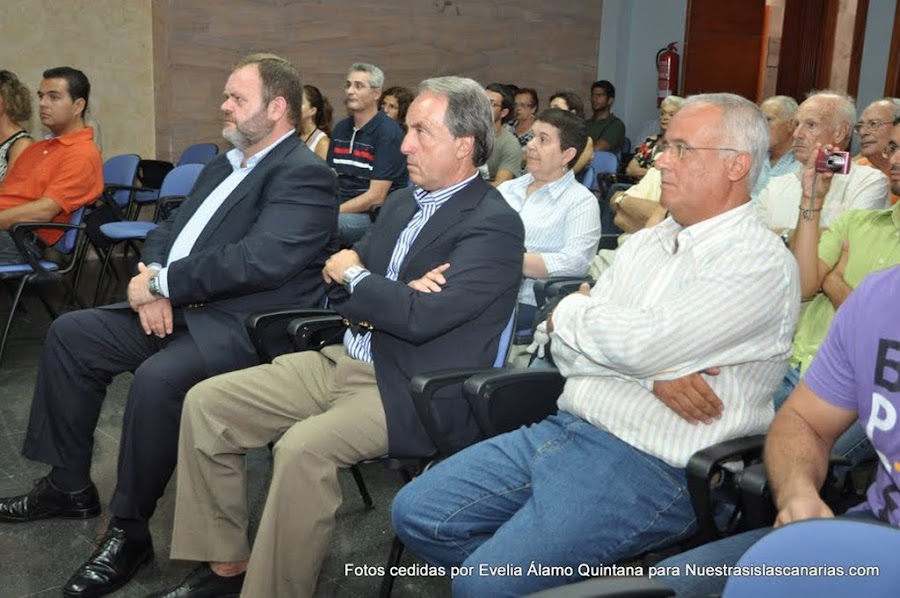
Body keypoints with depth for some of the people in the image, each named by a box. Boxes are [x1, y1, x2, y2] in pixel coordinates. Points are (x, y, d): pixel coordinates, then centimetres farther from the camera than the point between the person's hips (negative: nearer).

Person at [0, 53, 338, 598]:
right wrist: (151, 279, -6)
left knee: (157, 377, -34)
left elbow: (258, 260, -26)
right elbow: (169, 231, 17)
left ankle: (130, 531, -12)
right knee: (71, 333, 7)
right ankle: (69, 487, 19)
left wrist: (161, 282, -18)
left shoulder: (304, 176, -14)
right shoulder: (225, 165, 17)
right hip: (182, 307, 10)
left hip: (245, 324, -10)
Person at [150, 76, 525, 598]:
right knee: (205, 403, 1)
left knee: (304, 447, -33)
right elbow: (340, 293, 12)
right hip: (345, 360, 9)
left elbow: (421, 317, -24)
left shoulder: (494, 225, -13)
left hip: (409, 393, -8)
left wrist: (353, 275, -7)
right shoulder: (403, 203, 13)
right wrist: (396, 294, -9)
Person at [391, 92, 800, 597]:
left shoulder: (760, 262, -10)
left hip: (648, 466, -8)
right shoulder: (646, 243, 14)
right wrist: (654, 371, -12)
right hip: (566, 430, 8)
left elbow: (640, 343, -24)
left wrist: (572, 311, -3)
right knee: (417, 512, -1)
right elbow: (569, 350, 6)